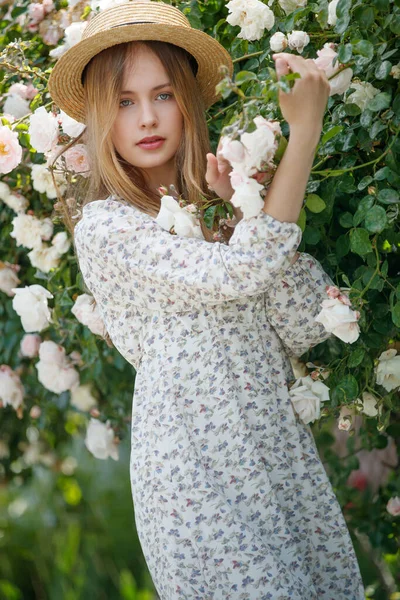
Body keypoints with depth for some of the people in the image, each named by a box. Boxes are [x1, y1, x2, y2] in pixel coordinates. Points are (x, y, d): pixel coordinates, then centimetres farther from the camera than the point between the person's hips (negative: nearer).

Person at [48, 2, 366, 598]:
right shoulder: (103, 227, -8)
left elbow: (306, 330, -1)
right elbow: (239, 274, -22)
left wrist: (247, 211, -9)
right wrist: (305, 129, -17)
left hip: (284, 452, 6)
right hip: (198, 474, -5)